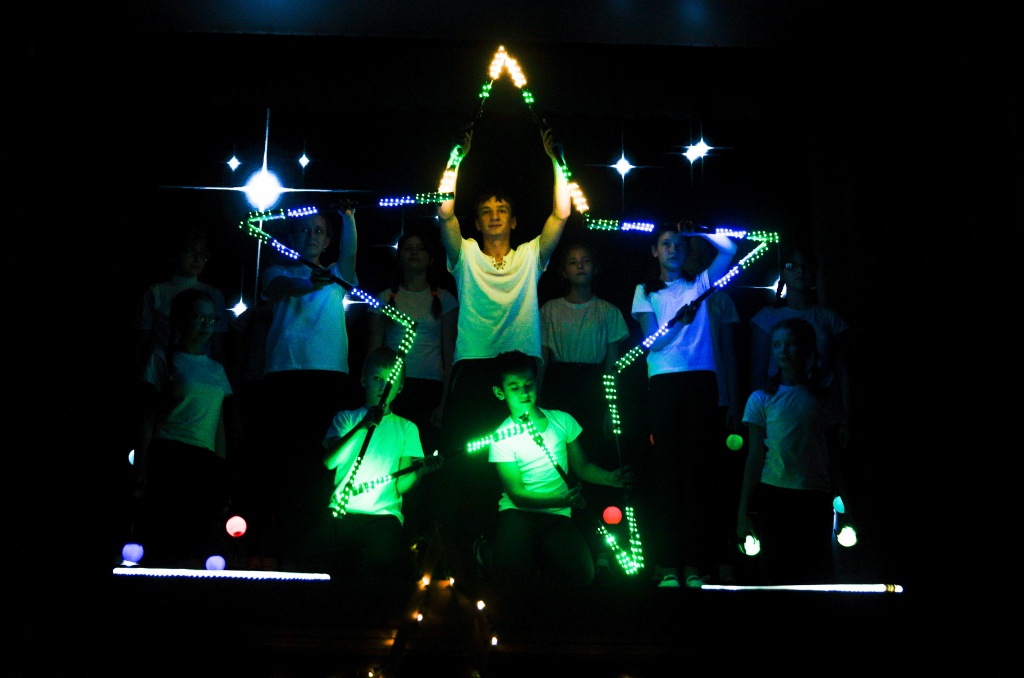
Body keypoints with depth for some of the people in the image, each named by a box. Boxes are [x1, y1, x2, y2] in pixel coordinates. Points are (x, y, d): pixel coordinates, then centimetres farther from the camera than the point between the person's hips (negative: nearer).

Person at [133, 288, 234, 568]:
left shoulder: (217, 369, 20)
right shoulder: (163, 358, 7)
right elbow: (148, 418, 2)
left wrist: (222, 476, 13)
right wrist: (141, 468, -6)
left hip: (206, 464, 4)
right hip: (168, 458, -4)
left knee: (192, 549, -1)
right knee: (164, 547, -12)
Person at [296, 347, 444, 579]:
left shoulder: (406, 428, 17)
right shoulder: (346, 418, 17)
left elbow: (402, 486, 6)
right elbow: (329, 461, -4)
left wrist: (421, 470, -17)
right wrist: (362, 427, -16)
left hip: (383, 514, 0)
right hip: (341, 512, 0)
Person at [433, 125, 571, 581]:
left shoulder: (531, 256, 15)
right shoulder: (465, 255, 13)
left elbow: (561, 213, 4)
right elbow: (445, 212, -1)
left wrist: (553, 159, 3)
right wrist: (461, 159, 1)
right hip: (472, 367, 0)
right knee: (463, 459, -3)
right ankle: (459, 555, 4)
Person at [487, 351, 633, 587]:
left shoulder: (562, 421, 6)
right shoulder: (502, 437, -4)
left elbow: (582, 466, 14)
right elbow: (517, 493, -9)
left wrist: (611, 478, -8)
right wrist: (563, 499, -24)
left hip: (558, 514, 3)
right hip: (518, 512, -2)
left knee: (581, 574, -25)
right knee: (511, 574, -32)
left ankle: (539, 557, 5)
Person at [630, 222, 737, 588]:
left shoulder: (699, 284, 19)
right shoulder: (645, 291, 15)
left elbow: (729, 248, 9)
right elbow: (651, 342, 2)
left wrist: (695, 231, 9)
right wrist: (678, 322, -15)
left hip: (702, 378, 1)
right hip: (664, 381, -1)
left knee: (699, 465, -6)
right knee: (667, 465, -6)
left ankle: (694, 565, -7)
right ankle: (667, 565, -8)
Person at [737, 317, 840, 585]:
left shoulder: (822, 399, 9)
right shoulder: (761, 399, 4)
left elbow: (830, 456, 12)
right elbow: (755, 457, 4)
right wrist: (743, 511, 0)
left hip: (816, 496, 2)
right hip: (773, 495, -1)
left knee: (818, 573, 1)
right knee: (778, 573, -3)